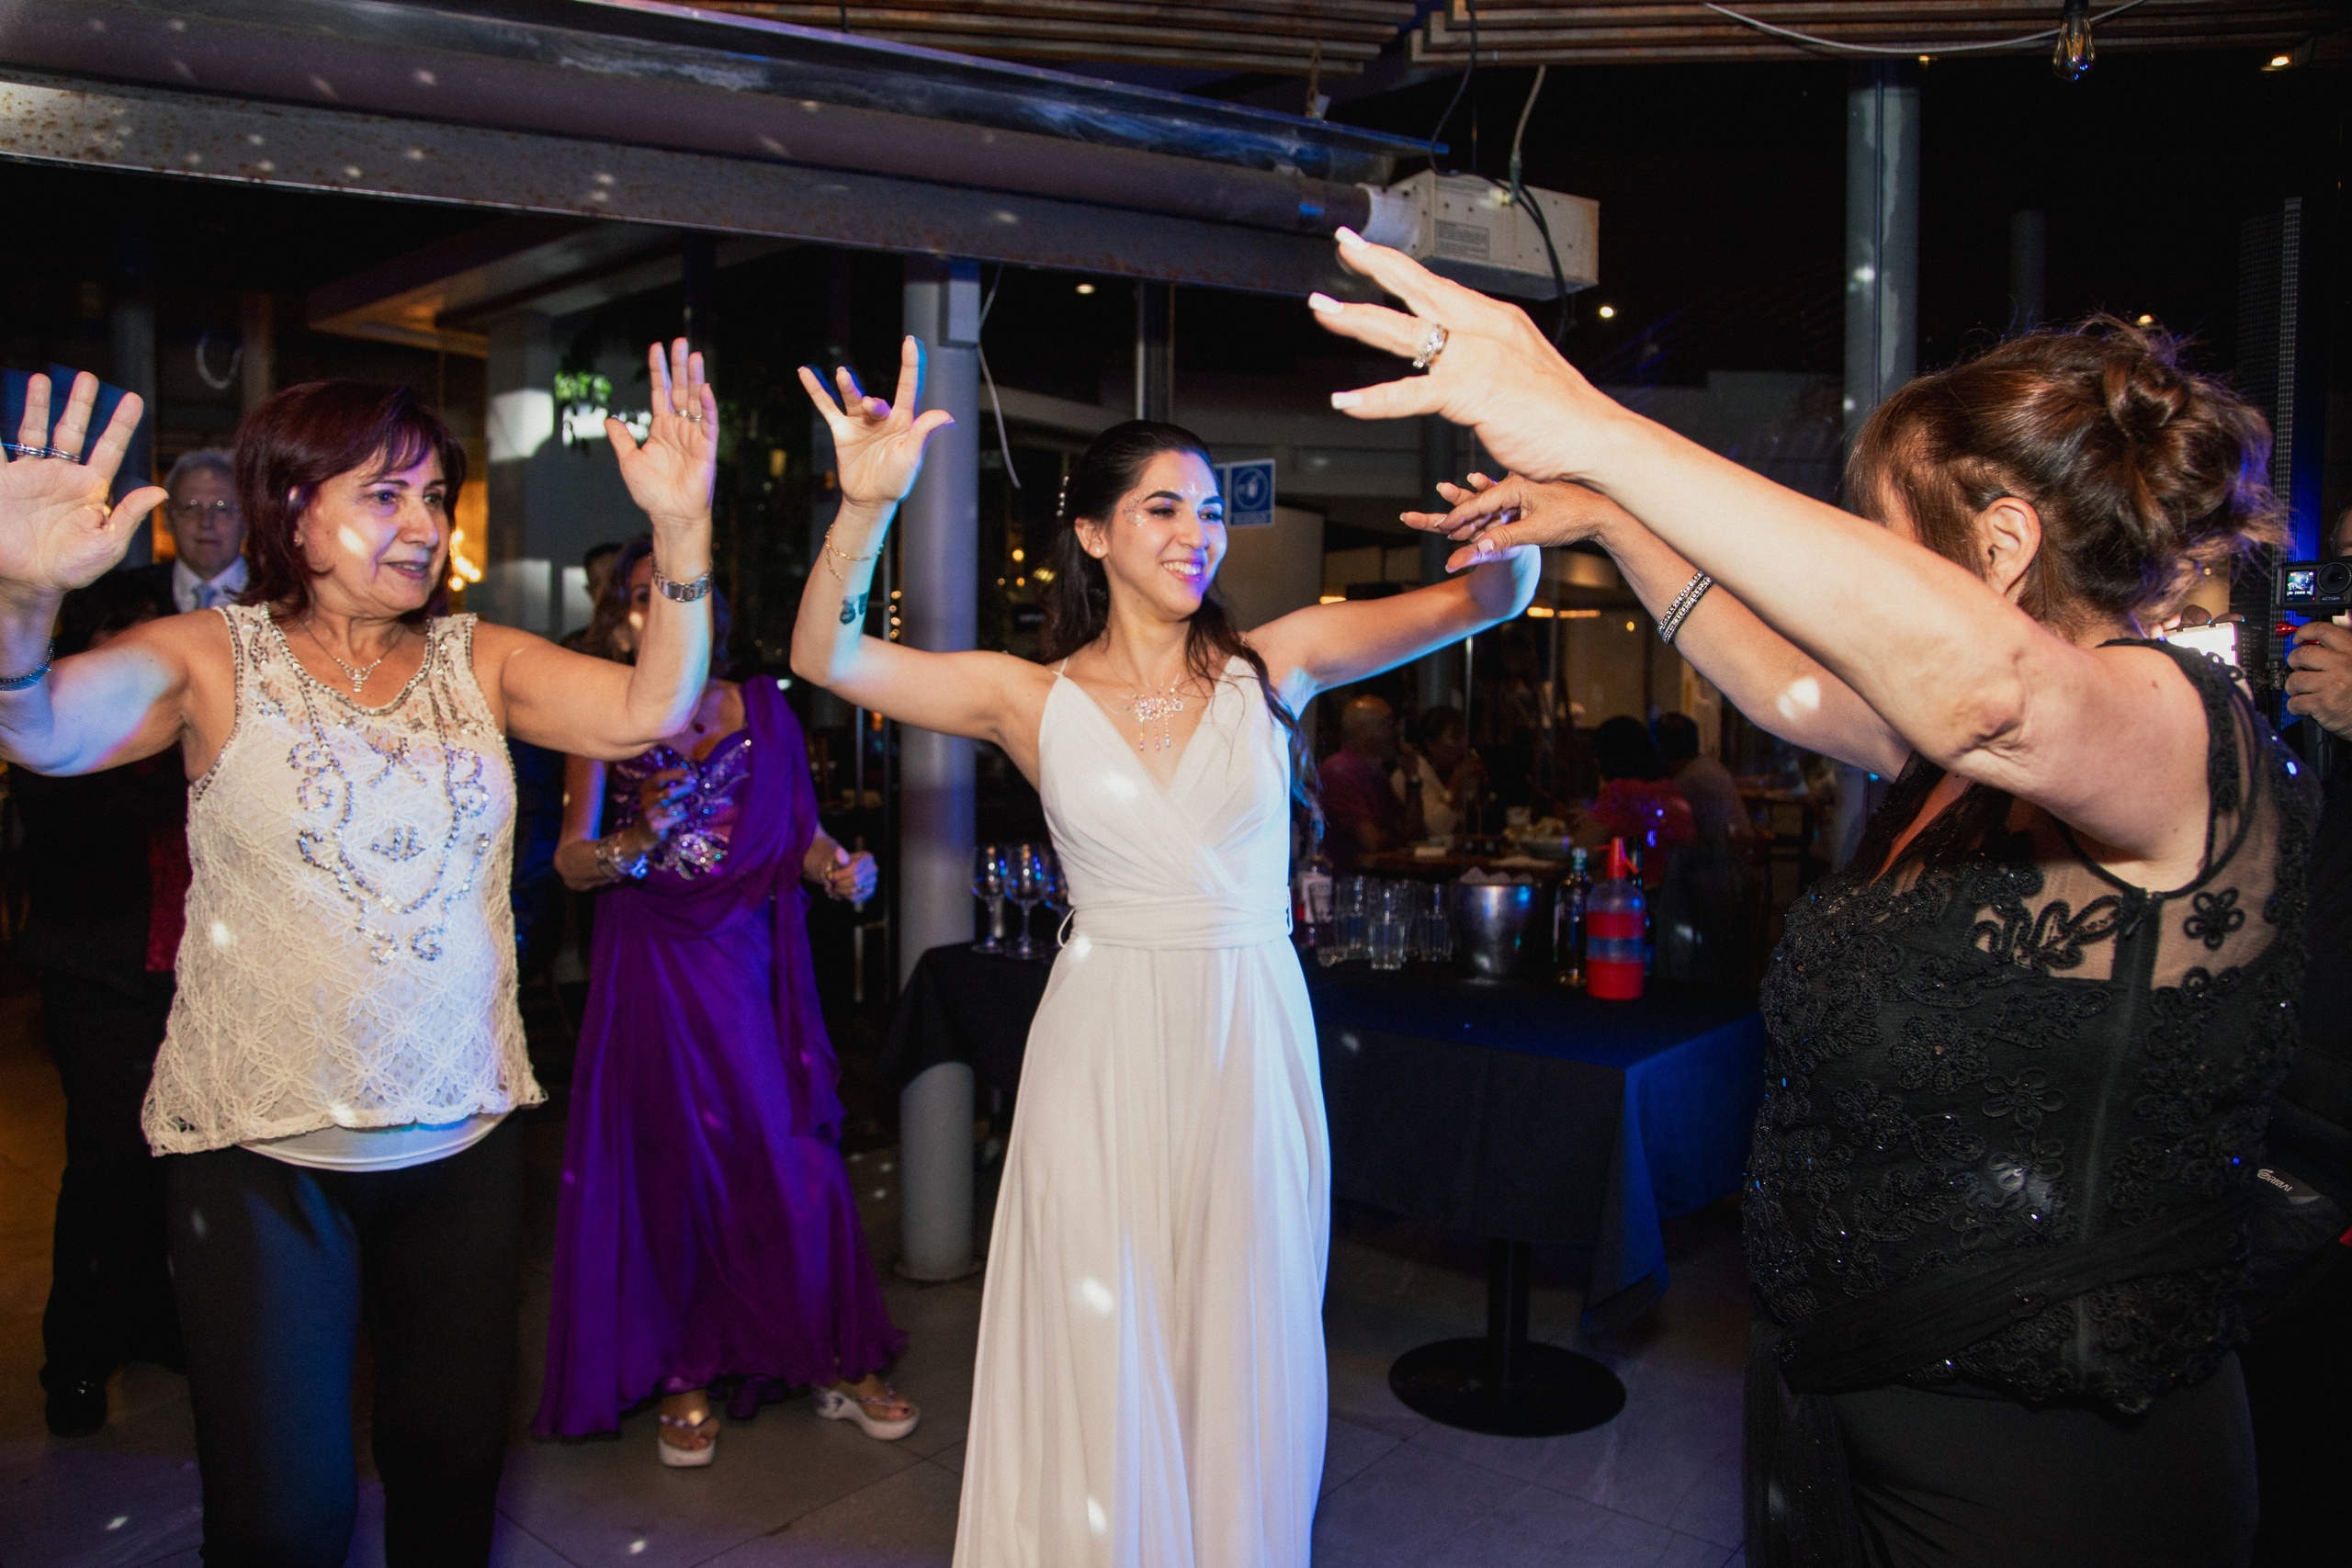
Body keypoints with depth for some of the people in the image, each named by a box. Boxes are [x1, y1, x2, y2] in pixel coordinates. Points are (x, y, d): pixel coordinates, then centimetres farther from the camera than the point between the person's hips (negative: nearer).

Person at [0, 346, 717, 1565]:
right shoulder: (216, 660, -4)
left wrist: (681, 530, -24)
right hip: (262, 1148, -2)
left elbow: (645, 712, -11)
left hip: (462, 1139, 3)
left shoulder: (478, 661, 3)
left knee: (454, 1459, 17)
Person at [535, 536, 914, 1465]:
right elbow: (571, 860, -5)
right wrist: (639, 839, -25)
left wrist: (837, 866, -13)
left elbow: (800, 835, 8)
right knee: (672, 1166, 3)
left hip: (749, 963, 1)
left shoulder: (764, 711, 7)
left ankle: (834, 1362, 16)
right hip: (651, 963, -1)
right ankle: (684, 1377, 19)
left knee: (787, 1160, 2)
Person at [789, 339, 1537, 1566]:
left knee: (1241, 1354, 14)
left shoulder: (1271, 667, 1)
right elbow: (827, 657, -8)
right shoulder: (1035, 699, -1)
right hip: (1104, 1047, -1)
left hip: (1253, 1046, 1)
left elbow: (1483, 601, -1)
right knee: (1102, 1361, 10)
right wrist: (867, 506, -23)